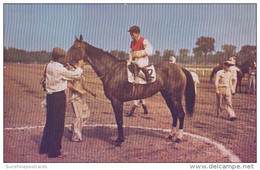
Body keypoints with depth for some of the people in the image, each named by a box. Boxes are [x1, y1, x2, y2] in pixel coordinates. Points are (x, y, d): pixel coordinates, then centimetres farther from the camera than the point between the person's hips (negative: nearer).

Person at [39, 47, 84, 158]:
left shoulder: (49, 66, 6)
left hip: (50, 95, 9)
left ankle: (44, 147, 30)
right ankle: (54, 152, 9)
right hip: (59, 97, -9)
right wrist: (80, 66, 5)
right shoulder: (60, 69, -19)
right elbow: (75, 75, -11)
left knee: (50, 122, 19)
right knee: (58, 124, 1)